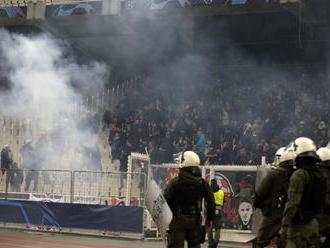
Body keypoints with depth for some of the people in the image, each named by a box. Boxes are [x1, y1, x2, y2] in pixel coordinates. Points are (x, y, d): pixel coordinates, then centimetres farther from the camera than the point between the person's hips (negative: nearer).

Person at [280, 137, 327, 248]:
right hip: (313, 223, 8)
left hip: (299, 223, -8)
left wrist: (284, 225, -19)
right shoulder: (319, 175, 9)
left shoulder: (299, 174, -15)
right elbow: (322, 201, 13)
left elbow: (292, 203, -20)